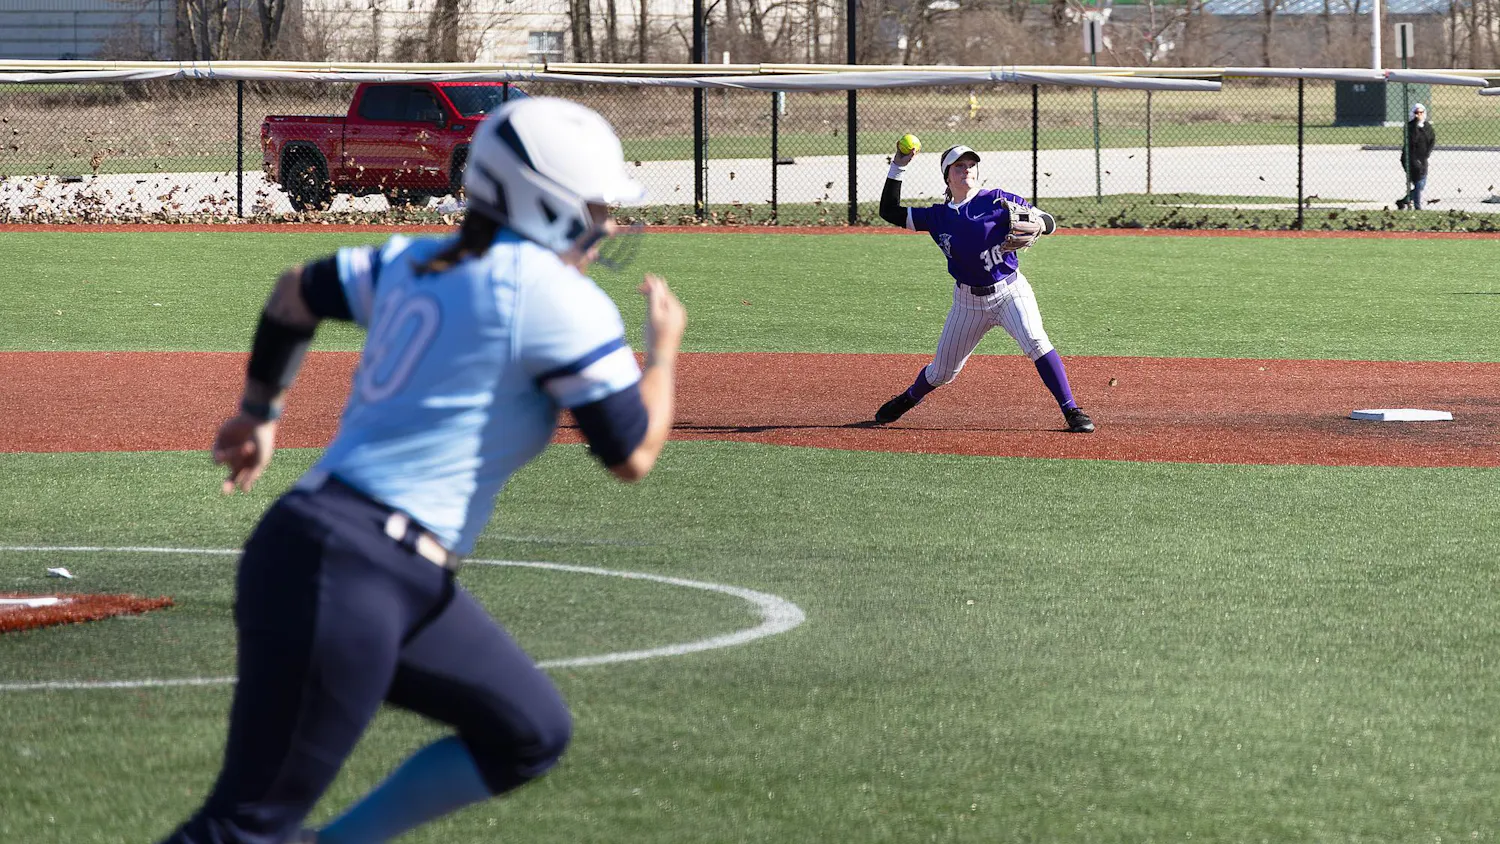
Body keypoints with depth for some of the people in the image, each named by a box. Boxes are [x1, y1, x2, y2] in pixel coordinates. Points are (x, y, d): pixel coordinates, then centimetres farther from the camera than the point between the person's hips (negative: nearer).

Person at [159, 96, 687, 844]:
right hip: (345, 578, -10)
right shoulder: (558, 299, -9)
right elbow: (632, 457, -6)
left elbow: (295, 293, 30)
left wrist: (258, 410, 45)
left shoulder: (415, 263, 15)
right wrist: (665, 345, 11)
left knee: (530, 736, 15)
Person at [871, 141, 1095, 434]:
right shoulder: (938, 216, 3)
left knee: (1035, 341, -28)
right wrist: (898, 168, 0)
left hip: (1010, 291, -3)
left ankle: (1071, 412, -25)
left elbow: (1049, 221, -6)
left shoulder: (998, 201, -6)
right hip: (968, 301, 3)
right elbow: (890, 212, 6)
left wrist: (1036, 225, -30)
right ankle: (910, 398, 44)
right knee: (941, 373, 11)